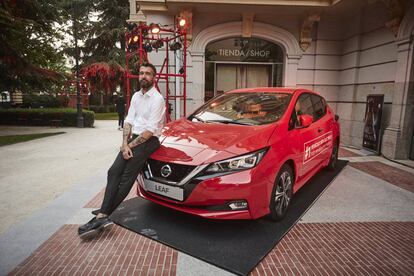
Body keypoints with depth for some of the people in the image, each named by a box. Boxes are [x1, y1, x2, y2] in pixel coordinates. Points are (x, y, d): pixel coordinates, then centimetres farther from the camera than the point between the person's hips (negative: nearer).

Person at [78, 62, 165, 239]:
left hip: (148, 141, -7)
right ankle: (103, 216, -13)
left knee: (127, 177, -14)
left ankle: (103, 215, -12)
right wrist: (125, 143, -6)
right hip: (133, 139, 7)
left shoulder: (157, 99, -9)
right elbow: (129, 121, 10)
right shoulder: (136, 96, 16)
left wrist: (130, 145, -10)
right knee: (114, 172, -9)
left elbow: (150, 130, -15)